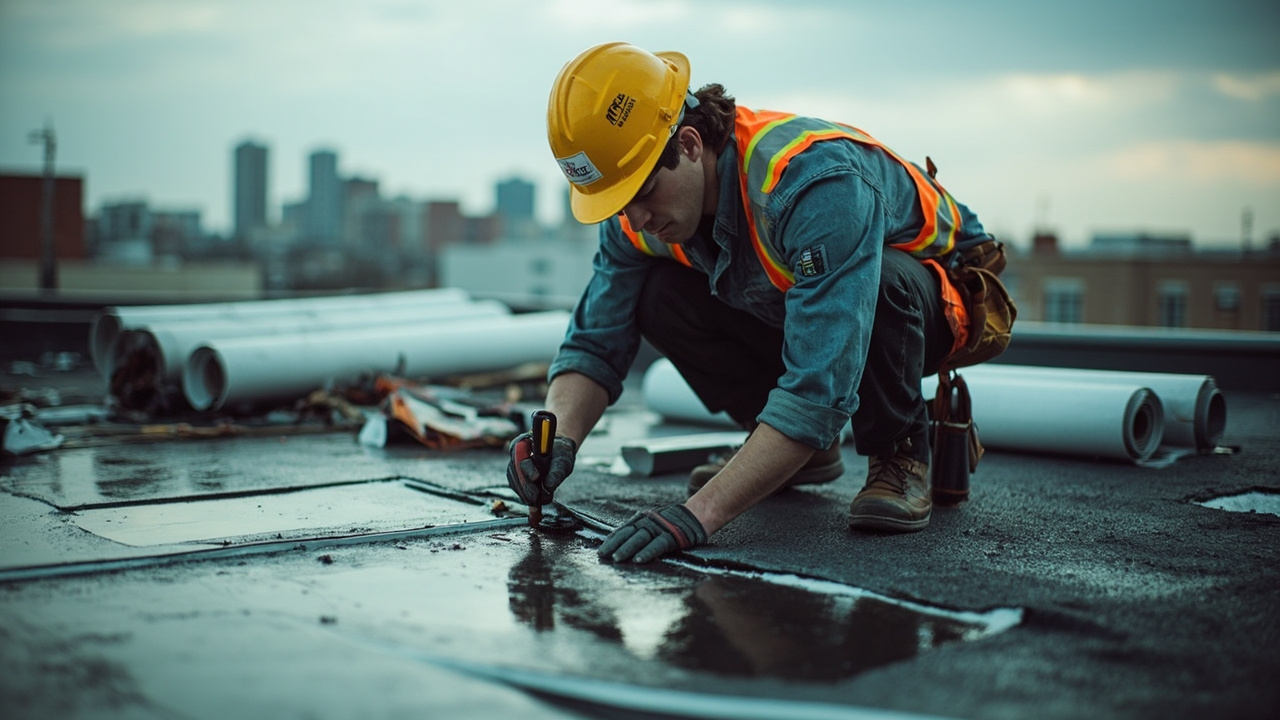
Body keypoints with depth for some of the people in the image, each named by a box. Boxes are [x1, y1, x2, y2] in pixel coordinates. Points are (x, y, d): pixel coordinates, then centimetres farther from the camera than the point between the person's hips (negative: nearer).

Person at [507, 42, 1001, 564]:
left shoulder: (814, 181, -40)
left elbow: (819, 387, -46)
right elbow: (594, 342, -10)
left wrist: (701, 512, -49)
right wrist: (559, 439, -31)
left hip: (933, 300, -6)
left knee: (887, 280, -39)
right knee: (660, 296, -17)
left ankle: (898, 453, -12)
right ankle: (799, 450, 3)